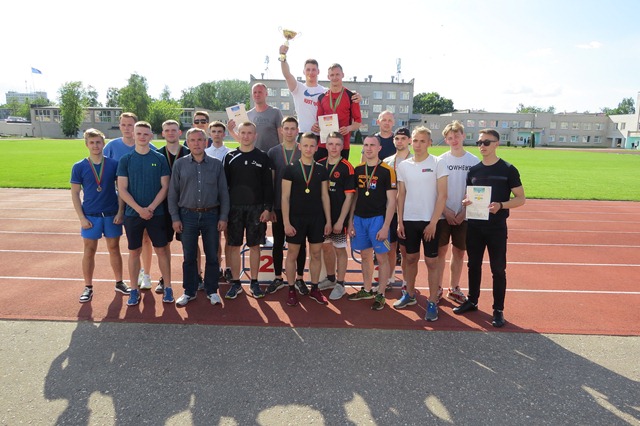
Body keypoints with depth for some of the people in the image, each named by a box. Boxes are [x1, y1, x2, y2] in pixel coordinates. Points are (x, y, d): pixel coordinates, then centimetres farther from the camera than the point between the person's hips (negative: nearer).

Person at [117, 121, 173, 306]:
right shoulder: (125, 159, 2)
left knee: (161, 250, 4)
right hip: (133, 213, 1)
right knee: (134, 252, 8)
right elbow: (122, 189, -2)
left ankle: (167, 287, 14)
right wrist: (139, 209, -13)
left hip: (156, 213, 0)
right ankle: (134, 289, 19)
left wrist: (151, 208, -12)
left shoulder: (160, 159, 1)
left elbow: (165, 187, -1)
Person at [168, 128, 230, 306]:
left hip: (211, 215, 0)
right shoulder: (180, 164, 3)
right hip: (188, 215, 0)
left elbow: (223, 193, 4)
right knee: (189, 256, 8)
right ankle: (189, 291, 22)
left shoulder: (216, 164, 4)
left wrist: (223, 217, -2)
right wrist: (175, 218, -2)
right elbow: (173, 193, 5)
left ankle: (212, 291, 21)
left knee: (212, 256, 7)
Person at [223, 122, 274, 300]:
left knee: (254, 246, 5)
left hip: (256, 208, -1)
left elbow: (268, 185, 1)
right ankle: (235, 283, 16)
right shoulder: (230, 157, 6)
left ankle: (254, 282, 17)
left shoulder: (262, 157, 3)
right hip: (234, 207, 1)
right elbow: (224, 184, 6)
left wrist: (267, 208, -6)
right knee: (233, 246, 4)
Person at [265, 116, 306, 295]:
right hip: (278, 206, 1)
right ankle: (278, 278, 23)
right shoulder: (273, 152, 3)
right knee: (278, 242, 9)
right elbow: (270, 181, 3)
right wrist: (269, 206, -1)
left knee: (300, 243, 8)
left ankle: (300, 278, 21)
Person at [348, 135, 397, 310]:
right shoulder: (358, 170, 8)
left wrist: (385, 226, -13)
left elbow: (391, 201, -8)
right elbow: (354, 197, 12)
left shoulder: (387, 171, -7)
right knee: (365, 256, 14)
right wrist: (350, 221, 7)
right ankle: (367, 290, 28)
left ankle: (380, 295, 14)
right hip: (359, 218, 5)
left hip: (377, 218, -5)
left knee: (382, 257, 2)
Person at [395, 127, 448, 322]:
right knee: (411, 258, 14)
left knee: (431, 261, 1)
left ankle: (432, 302, 11)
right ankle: (409, 294, 30)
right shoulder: (403, 165, 6)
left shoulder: (437, 164, -5)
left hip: (429, 221, -3)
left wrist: (433, 222, -13)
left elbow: (442, 195, -8)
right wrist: (399, 221, 5)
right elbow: (401, 195, 10)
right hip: (409, 220, 4)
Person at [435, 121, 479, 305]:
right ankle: (437, 288, 16)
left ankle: (454, 288, 23)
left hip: (463, 216, 1)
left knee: (459, 252, 9)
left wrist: (464, 211, -7)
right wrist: (446, 211, -9)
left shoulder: (474, 161, 0)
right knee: (441, 250, 5)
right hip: (443, 214, -1)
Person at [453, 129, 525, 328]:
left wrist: (501, 205, -23)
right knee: (473, 265, 14)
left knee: (498, 269, 3)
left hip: (496, 227, -4)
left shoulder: (508, 170, -5)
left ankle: (498, 310, 15)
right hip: (474, 226, 4)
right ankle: (472, 301, 30)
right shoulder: (473, 170, 7)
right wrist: (466, 201, -9)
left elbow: (520, 198, -5)